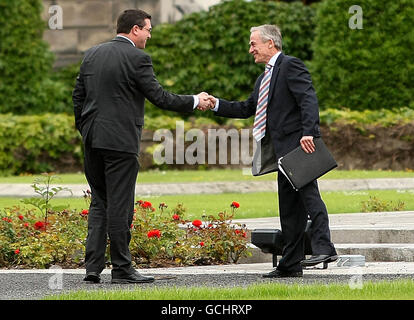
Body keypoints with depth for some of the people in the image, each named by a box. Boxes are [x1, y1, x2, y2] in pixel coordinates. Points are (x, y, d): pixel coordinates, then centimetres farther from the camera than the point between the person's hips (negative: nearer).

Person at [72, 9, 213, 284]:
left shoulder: (92, 54, 12)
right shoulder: (136, 58, -9)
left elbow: (78, 96, 15)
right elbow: (159, 96, -9)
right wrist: (195, 102, 3)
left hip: (93, 141, 7)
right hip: (120, 141, -7)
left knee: (99, 204, 12)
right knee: (119, 206, -2)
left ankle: (93, 267, 7)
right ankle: (121, 269, 2)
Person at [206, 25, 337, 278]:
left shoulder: (291, 66, -5)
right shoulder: (264, 78, 24)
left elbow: (309, 99, -17)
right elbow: (246, 109, 28)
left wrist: (309, 132, -28)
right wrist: (217, 104, 17)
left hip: (299, 144, -10)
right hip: (284, 151, 10)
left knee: (308, 193, -20)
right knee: (289, 206, 8)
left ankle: (323, 248, -26)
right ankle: (291, 264, 9)